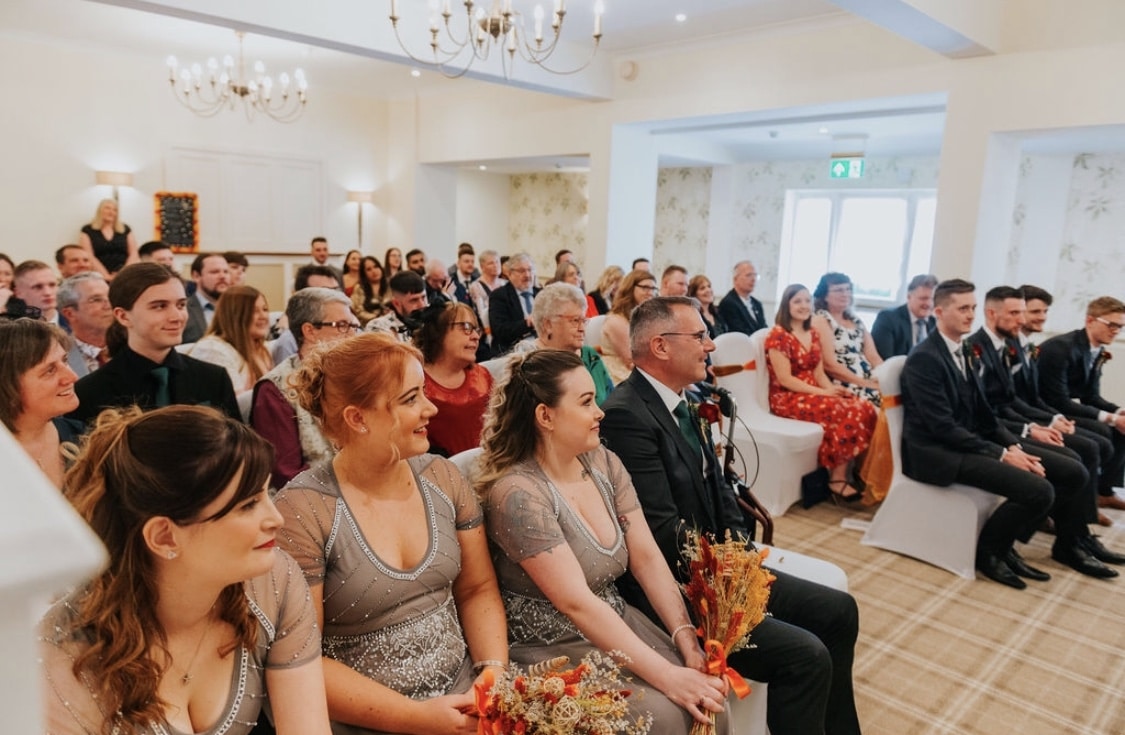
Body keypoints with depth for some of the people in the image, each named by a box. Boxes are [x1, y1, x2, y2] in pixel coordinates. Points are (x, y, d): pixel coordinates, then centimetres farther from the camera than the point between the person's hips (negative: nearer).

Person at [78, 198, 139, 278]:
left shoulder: (125, 229, 16)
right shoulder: (87, 230, 10)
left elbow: (133, 254, 8)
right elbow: (89, 257, 0)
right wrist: (106, 276, -12)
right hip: (101, 276, -2)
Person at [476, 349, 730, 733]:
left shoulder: (604, 463, -1)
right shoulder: (517, 493, -23)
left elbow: (647, 558, -3)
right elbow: (577, 603, -26)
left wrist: (688, 640, -13)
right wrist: (666, 676, -27)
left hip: (614, 622, 6)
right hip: (551, 647, -6)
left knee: (709, 699, -10)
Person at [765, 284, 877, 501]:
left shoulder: (813, 334, 15)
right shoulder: (778, 335, -8)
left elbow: (819, 374, 12)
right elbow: (785, 379, -14)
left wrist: (833, 389, -10)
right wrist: (823, 393, -19)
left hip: (813, 394, 7)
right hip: (787, 398, -7)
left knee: (865, 408, -18)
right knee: (844, 412, -30)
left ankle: (852, 471, -16)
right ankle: (837, 478, -18)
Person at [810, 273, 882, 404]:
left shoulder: (857, 322, 20)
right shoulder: (820, 320, -2)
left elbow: (873, 357, 11)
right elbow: (830, 365, -12)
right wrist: (865, 383, -16)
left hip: (870, 382, 7)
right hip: (843, 386, -7)